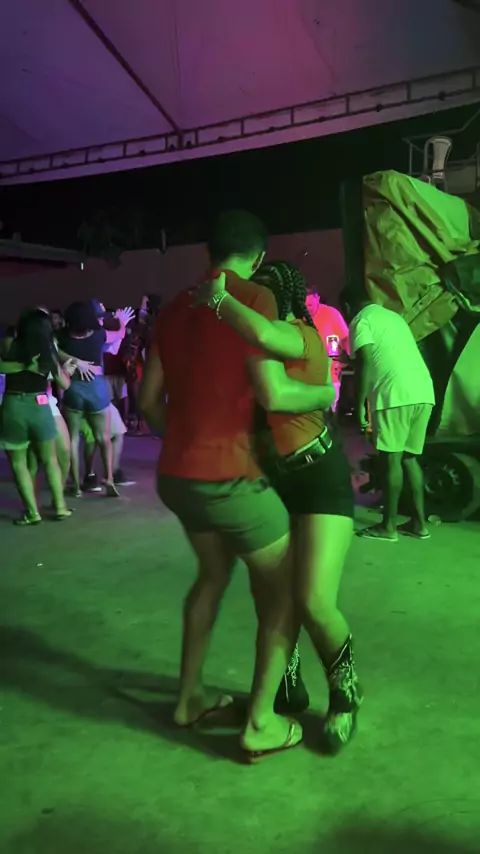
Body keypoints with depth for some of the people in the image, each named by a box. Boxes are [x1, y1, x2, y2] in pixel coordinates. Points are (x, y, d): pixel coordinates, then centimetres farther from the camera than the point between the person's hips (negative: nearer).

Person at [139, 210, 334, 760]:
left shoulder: (174, 310, 11)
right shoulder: (255, 298, -10)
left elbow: (149, 399, 13)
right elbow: (274, 394, -17)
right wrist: (323, 394, 1)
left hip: (175, 474, 8)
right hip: (226, 476, -7)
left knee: (214, 574, 27)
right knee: (284, 587, 10)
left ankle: (189, 697, 35)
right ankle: (260, 724, 12)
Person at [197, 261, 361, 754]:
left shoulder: (304, 335, -17)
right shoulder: (255, 344, 6)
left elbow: (263, 334, -39)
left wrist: (219, 298, -26)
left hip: (320, 479, -7)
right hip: (270, 480, 7)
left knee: (314, 602, -13)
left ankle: (345, 693, 15)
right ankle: (286, 683, 34)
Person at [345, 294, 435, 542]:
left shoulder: (361, 321, 2)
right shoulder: (394, 316, 27)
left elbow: (365, 363, -9)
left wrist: (360, 405, -7)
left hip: (396, 394, -8)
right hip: (423, 392, 8)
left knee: (391, 458, -2)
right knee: (409, 457, 14)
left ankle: (388, 526, 3)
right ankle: (419, 523, 15)